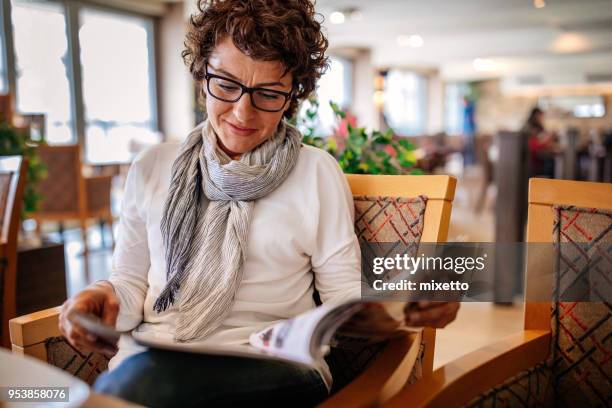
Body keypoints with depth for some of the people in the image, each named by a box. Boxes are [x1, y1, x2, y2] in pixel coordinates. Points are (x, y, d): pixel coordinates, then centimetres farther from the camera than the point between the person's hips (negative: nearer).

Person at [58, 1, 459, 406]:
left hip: (278, 369, -2)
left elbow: (344, 290, 3)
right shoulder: (152, 168, 11)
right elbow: (133, 280, 13)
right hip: (155, 358, 3)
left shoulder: (318, 173, 3)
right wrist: (108, 297, -9)